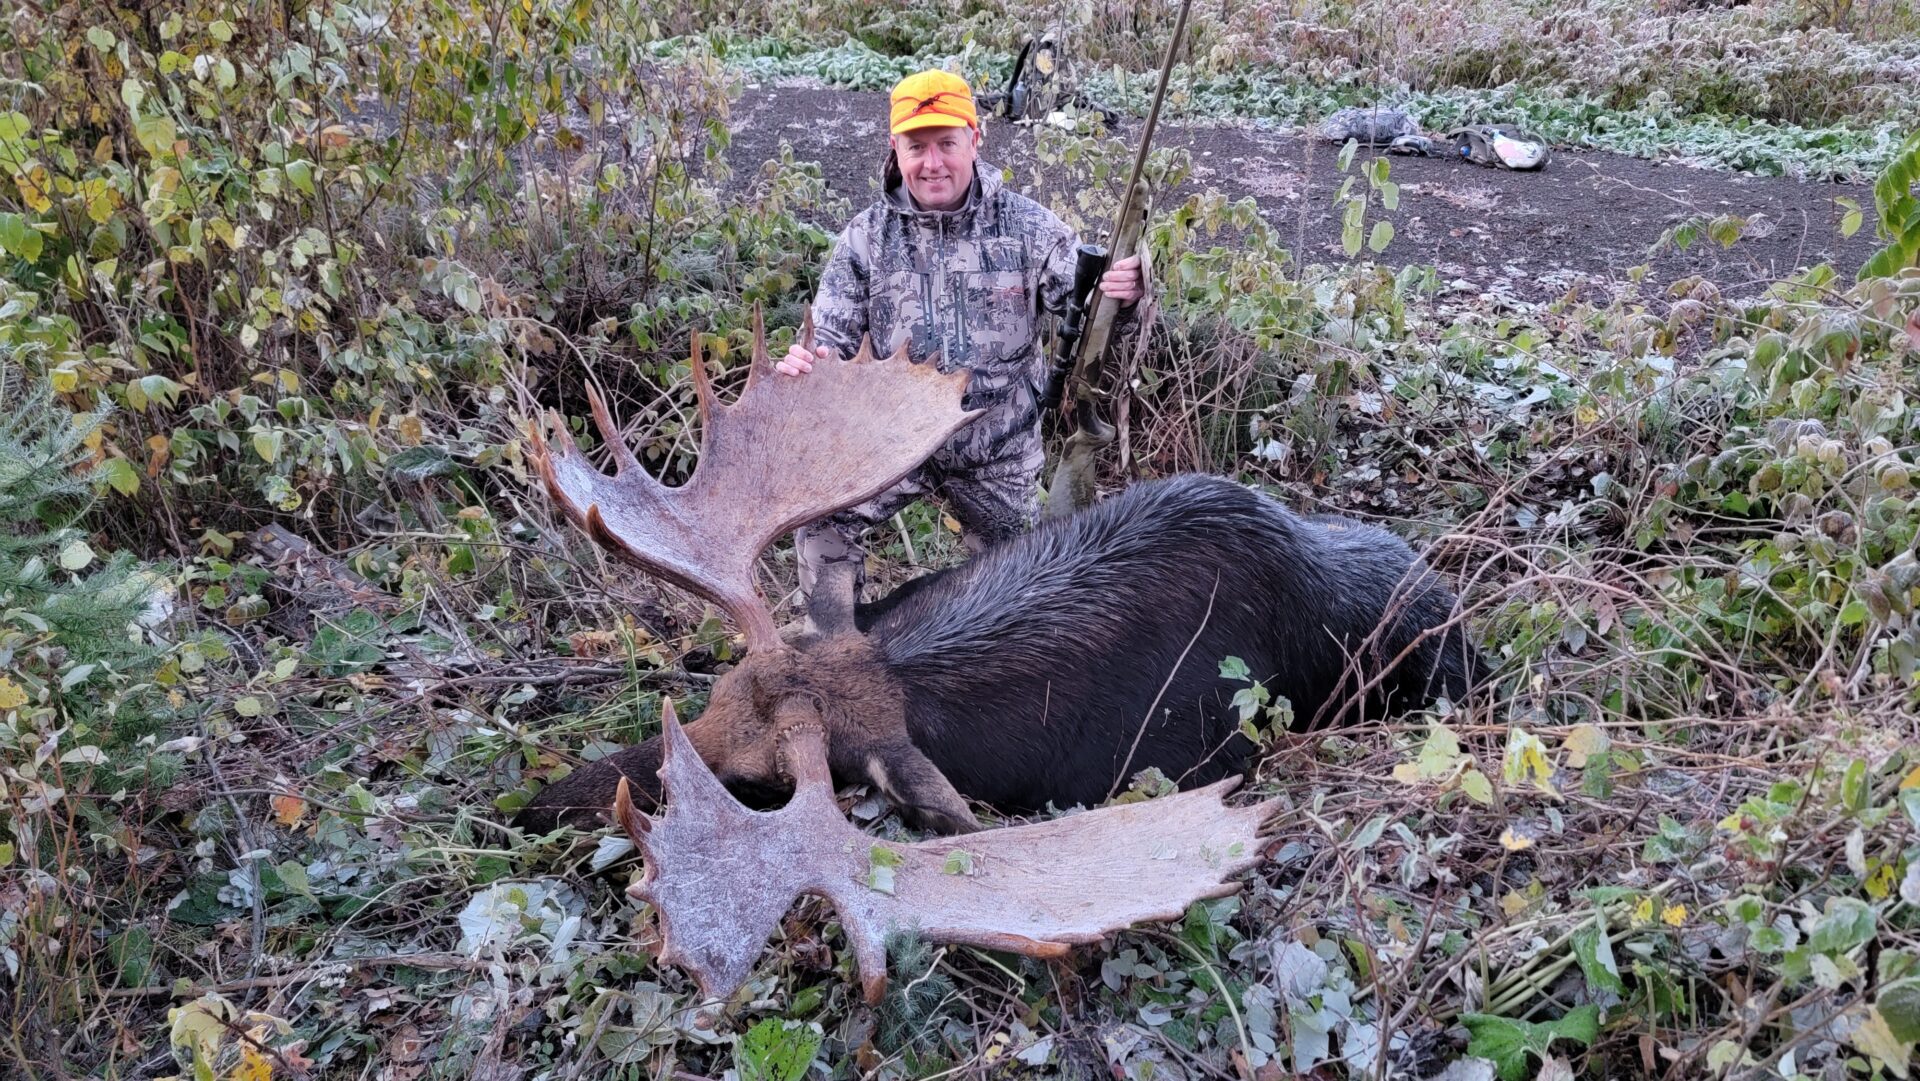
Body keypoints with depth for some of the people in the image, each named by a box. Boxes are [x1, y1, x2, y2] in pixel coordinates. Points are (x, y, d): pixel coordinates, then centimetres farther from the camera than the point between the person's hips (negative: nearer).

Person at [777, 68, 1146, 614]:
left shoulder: (1029, 226, -8)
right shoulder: (866, 236, -5)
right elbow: (830, 337, -3)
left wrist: (1121, 295, -34)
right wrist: (804, 363, -27)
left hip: (1000, 452, 1)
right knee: (820, 518, -21)